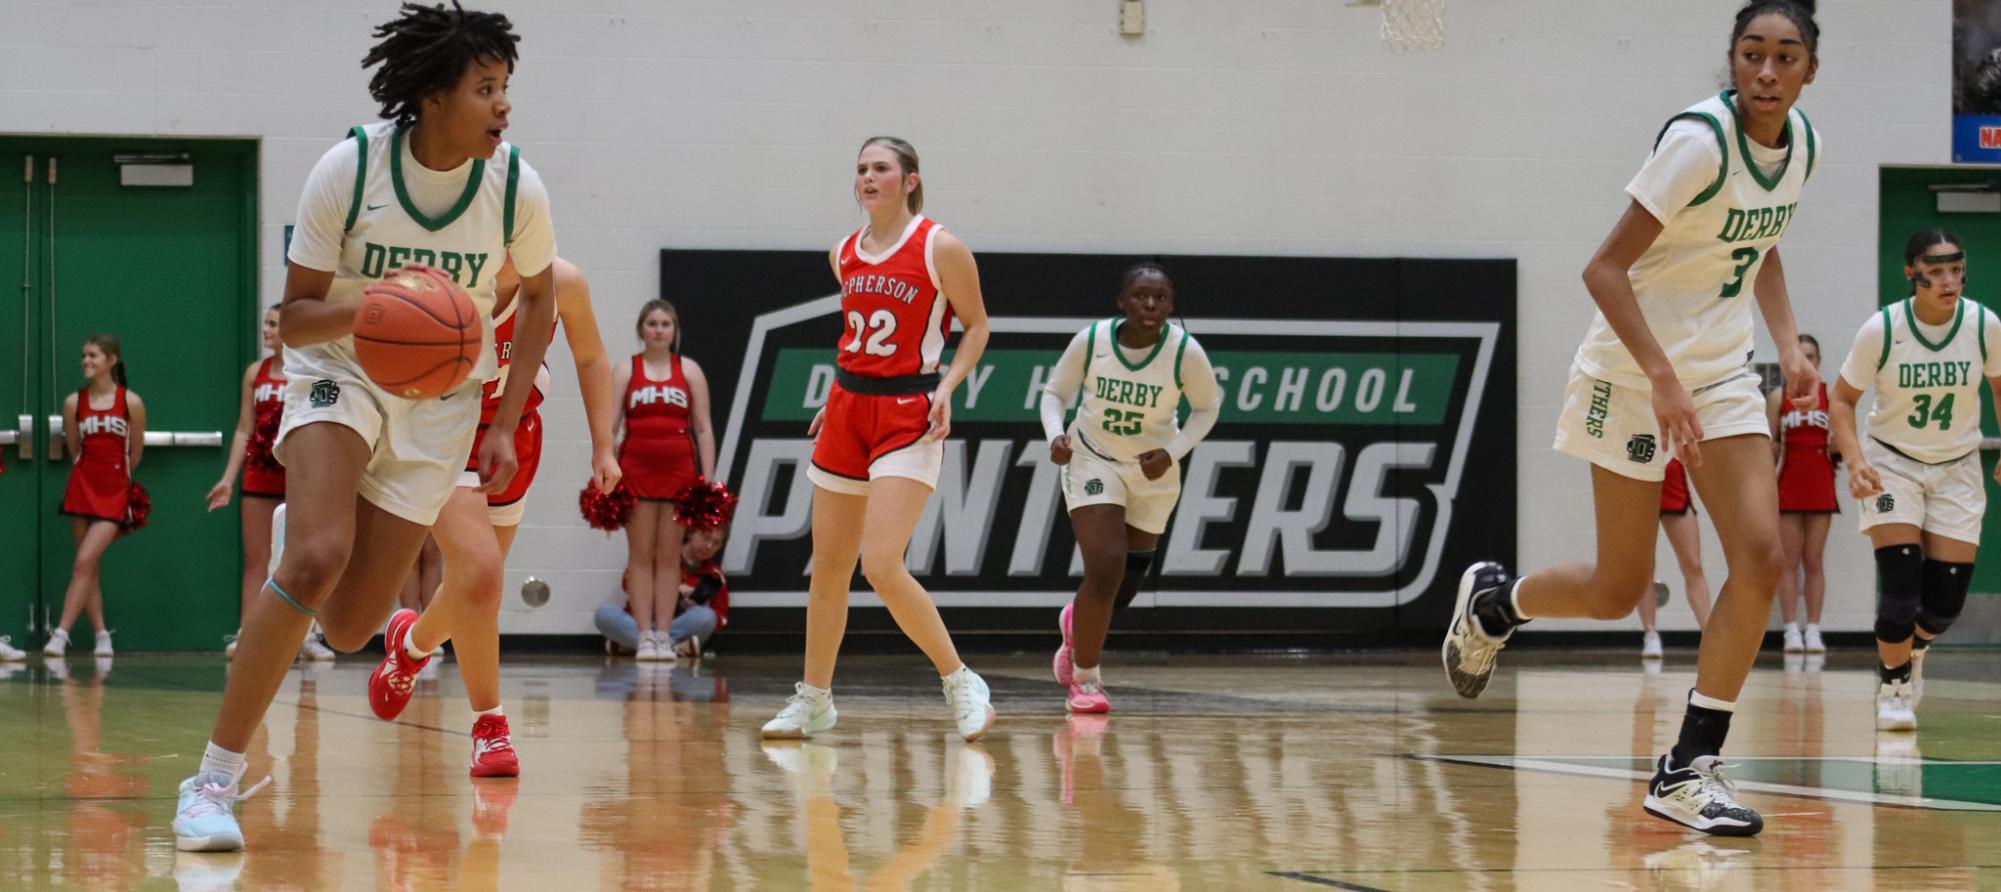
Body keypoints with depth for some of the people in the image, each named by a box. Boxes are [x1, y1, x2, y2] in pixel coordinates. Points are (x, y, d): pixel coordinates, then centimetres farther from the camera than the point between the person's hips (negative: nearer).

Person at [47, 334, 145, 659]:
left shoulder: (131, 402, -5)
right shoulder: (74, 403, 1)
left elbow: (136, 452, 6)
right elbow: (74, 449, 14)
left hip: (114, 494, -3)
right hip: (81, 489, 3)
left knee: (84, 563, -13)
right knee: (88, 568, 4)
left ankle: (61, 634, -15)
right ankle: (102, 635, 12)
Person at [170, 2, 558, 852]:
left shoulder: (516, 187, -14)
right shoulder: (349, 168, -19)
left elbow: (540, 299, 6)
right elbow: (296, 317, -13)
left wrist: (506, 424, 1)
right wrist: (366, 311, -35)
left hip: (439, 400, 3)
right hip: (340, 375, -2)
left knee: (348, 627, -1)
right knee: (317, 560, -29)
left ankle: (303, 531, 39)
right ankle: (214, 783, -21)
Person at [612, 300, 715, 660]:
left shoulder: (689, 370, 8)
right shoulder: (625, 371, 6)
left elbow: (703, 429, 6)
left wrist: (708, 480, -1)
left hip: (679, 470, 1)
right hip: (636, 470, -1)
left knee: (669, 556, 2)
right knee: (641, 555, -1)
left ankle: (663, 636, 4)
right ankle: (644, 637, -1)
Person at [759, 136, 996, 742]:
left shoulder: (941, 249, -8)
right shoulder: (844, 255, 9)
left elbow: (976, 324, 0)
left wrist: (946, 387, -12)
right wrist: (841, 395, 16)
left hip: (908, 414, -6)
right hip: (848, 410, 6)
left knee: (882, 566, -17)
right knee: (827, 568, 9)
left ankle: (960, 684, -3)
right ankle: (814, 699, 22)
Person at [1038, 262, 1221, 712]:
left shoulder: (1186, 352, -19)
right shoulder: (1090, 341, -18)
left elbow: (1207, 407, -3)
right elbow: (1055, 392, -2)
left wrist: (1173, 453, -16)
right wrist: (1055, 435, -21)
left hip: (1154, 473, 2)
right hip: (1093, 460, -2)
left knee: (1126, 585, 11)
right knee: (1105, 568, -18)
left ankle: (1078, 622, 48)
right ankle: (1084, 677, 0)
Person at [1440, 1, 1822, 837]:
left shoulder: (1801, 143, 0)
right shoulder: (1699, 139, -23)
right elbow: (1604, 269, -24)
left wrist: (1788, 344, 8)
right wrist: (1664, 381, -30)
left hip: (1721, 369, 6)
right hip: (1634, 369, -6)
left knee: (1759, 556, -11)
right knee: (1617, 590, 2)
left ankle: (1689, 768, -4)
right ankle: (1491, 601, 35)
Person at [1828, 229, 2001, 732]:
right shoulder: (1881, 330, -18)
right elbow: (1843, 399, -8)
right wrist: (1855, 460, -22)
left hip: (1956, 469, 2)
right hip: (1892, 463, -2)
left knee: (1947, 596, -1)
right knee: (1900, 582, -16)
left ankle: (1914, 648, 35)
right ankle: (1893, 683, 9)